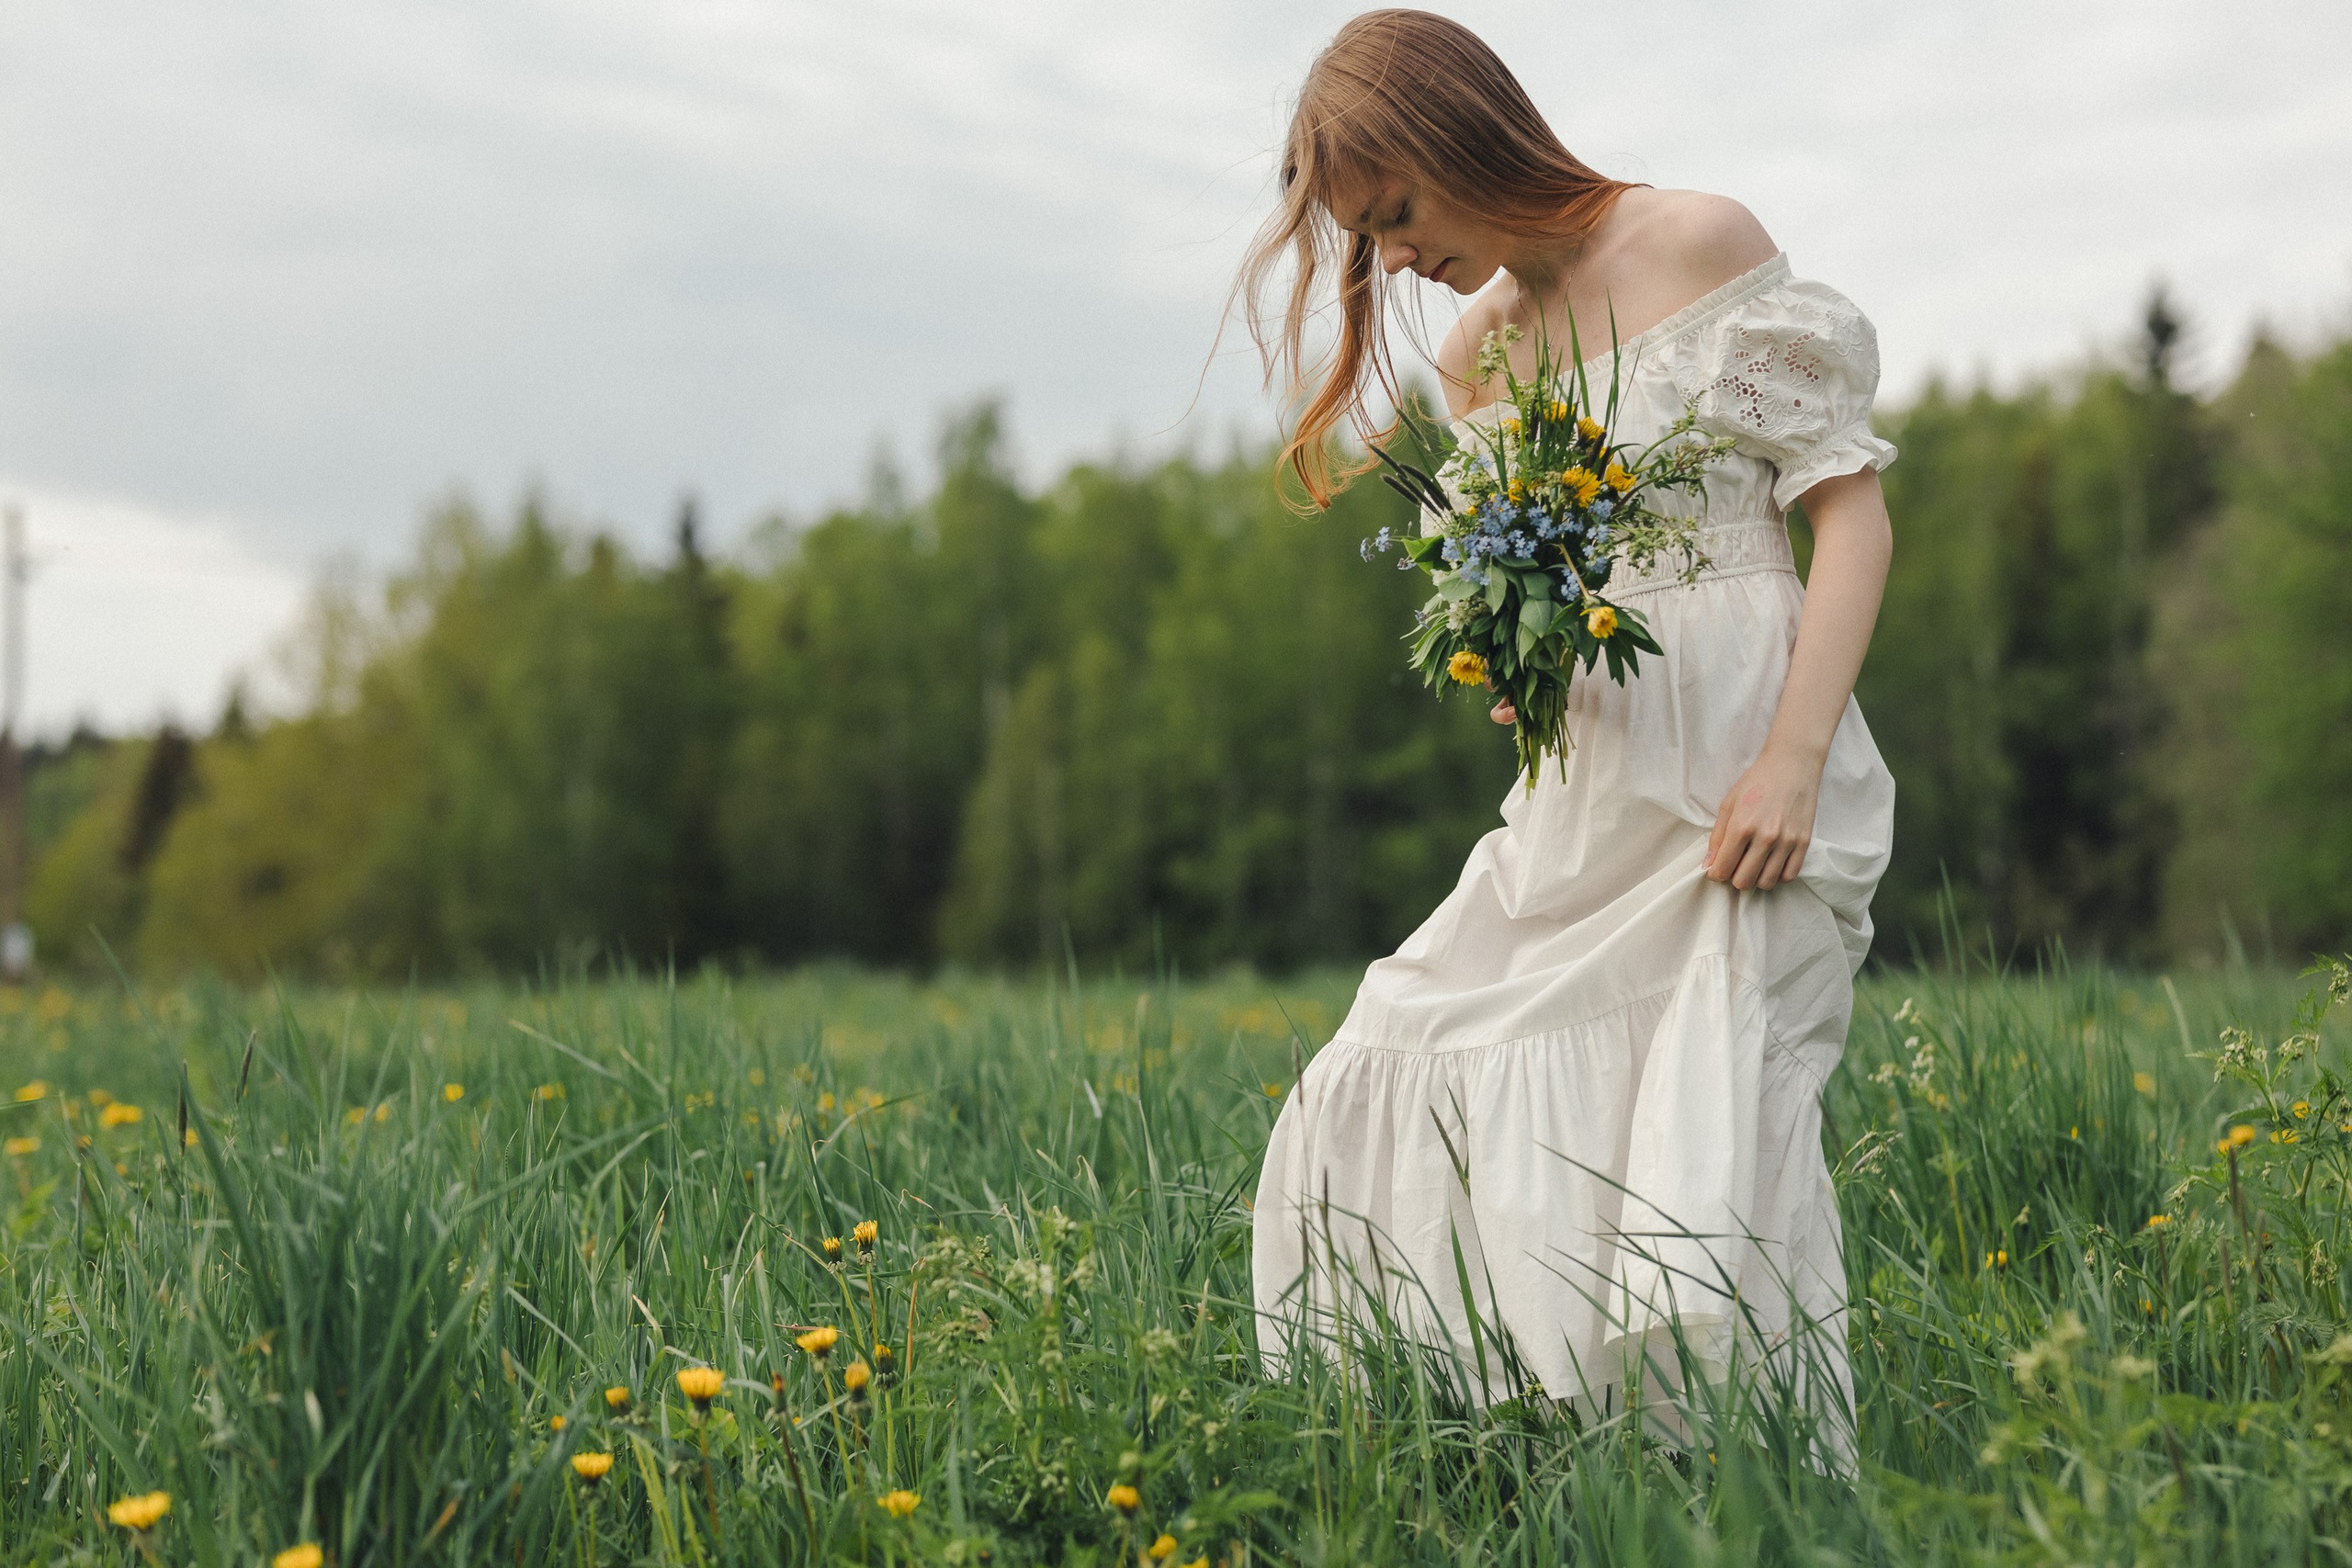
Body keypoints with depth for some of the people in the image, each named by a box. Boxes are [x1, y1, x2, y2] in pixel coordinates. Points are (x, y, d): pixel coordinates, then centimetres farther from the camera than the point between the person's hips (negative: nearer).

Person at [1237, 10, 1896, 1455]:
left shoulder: (1699, 242, -5)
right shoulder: (1475, 355, 14)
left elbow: (1854, 508, -7)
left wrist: (1794, 760, -18)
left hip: (1747, 758, -7)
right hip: (1586, 795, 7)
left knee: (1708, 1146, -13)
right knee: (1393, 1095, 0)